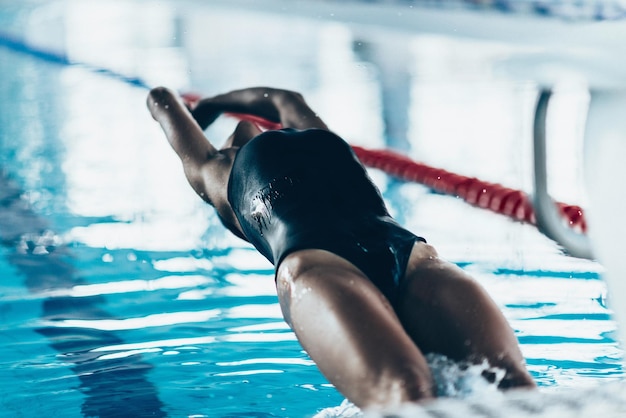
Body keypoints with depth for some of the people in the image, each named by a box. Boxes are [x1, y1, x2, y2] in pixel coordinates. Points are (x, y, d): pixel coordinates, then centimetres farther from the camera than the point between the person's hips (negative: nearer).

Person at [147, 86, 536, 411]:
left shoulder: (324, 141, 43)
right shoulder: (216, 174, 40)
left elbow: (288, 100, 65)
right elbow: (161, 98, 59)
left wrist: (211, 104, 78)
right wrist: (193, 114, 79)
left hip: (411, 255, 3)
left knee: (513, 388, -28)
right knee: (403, 394, -37)